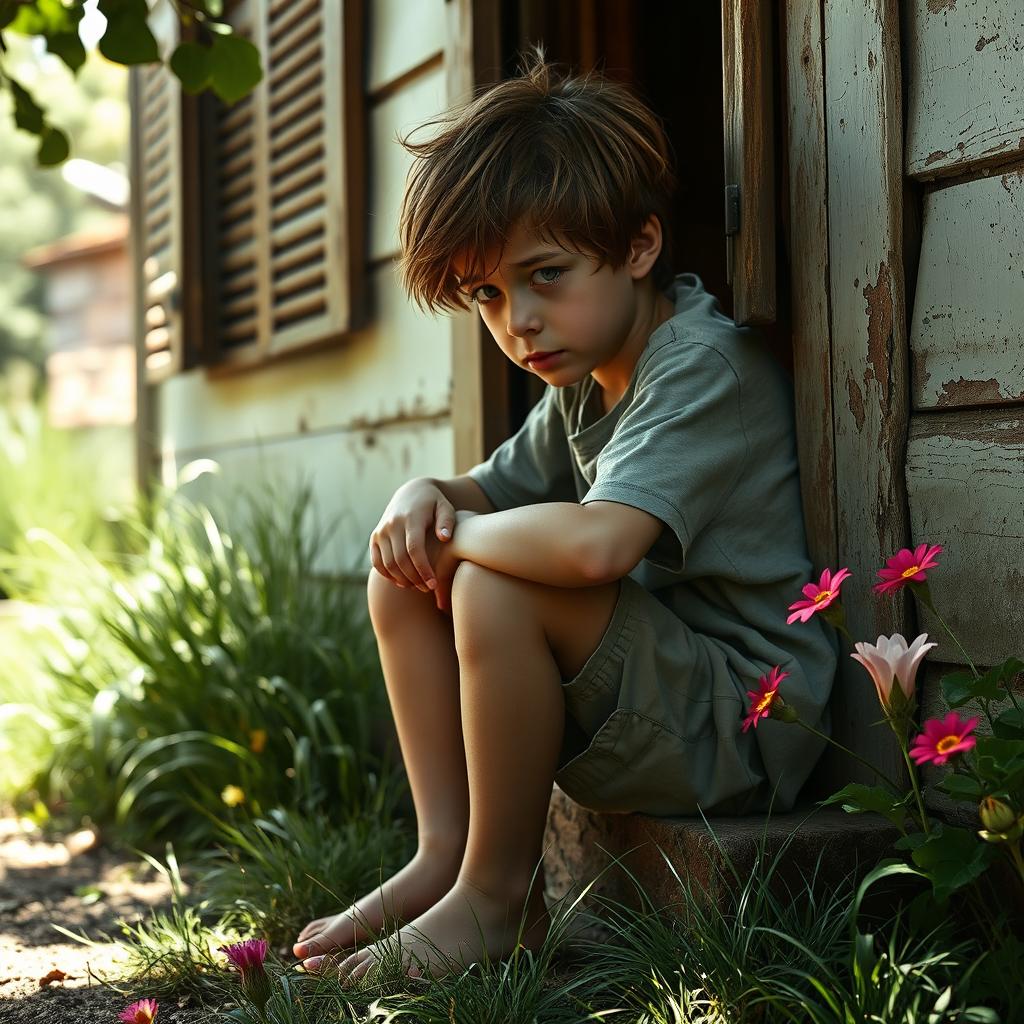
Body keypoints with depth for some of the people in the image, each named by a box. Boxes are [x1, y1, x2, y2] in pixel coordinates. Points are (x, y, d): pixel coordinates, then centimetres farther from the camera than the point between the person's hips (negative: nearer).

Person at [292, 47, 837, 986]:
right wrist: (426, 498, -3)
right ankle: (445, 848, 1)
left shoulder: (706, 367, -20)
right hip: (659, 697, 9)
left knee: (500, 583, -29)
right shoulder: (585, 383, 10)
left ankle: (498, 897, -11)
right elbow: (492, 490, 23)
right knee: (405, 572, 4)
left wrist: (464, 535, -17)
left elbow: (597, 542, -37)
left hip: (744, 727, -9)